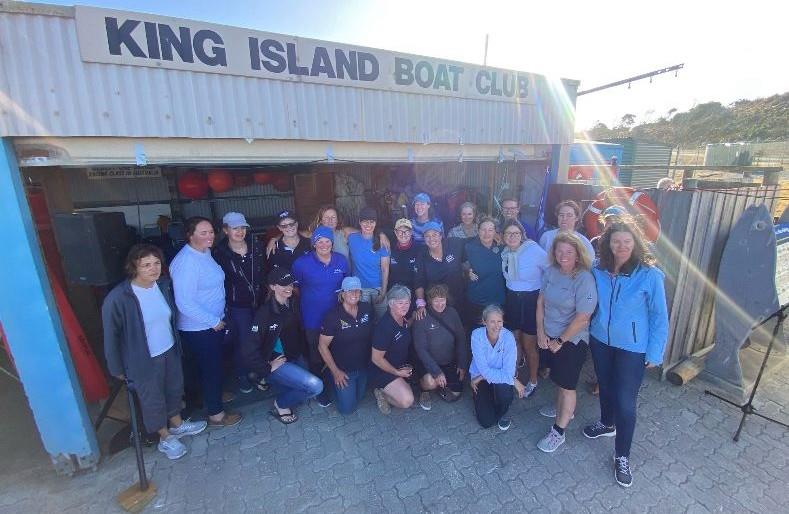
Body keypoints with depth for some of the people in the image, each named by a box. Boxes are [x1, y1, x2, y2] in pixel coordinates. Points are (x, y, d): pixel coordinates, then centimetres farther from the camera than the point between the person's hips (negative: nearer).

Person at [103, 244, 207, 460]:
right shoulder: (118, 298, -25)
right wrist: (117, 368, -6)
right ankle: (165, 438, 39)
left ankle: (177, 424, 49)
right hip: (144, 360, -5)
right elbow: (111, 335, -14)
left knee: (174, 388, 24)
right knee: (153, 399, 16)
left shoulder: (164, 284, -9)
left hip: (170, 351, 5)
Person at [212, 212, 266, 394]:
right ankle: (242, 376, 31)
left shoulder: (256, 247, 0)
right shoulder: (219, 253, -8)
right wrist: (224, 308, -5)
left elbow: (265, 273, 7)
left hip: (259, 302, 3)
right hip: (237, 306, -2)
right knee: (242, 341, 6)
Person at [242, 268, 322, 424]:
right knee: (315, 386, -20)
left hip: (296, 358, 7)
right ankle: (280, 405, 5)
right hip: (277, 362, -7)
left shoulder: (293, 305, -3)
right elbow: (248, 348, -24)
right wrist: (268, 368, -16)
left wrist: (303, 353, 8)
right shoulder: (265, 312, -23)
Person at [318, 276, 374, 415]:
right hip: (343, 370, -4)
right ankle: (331, 380, 26)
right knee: (347, 408, 4)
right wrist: (335, 371, -14)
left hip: (364, 367, 5)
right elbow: (322, 346, -15)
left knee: (358, 399, 22)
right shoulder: (333, 316, -21)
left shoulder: (367, 309, -10)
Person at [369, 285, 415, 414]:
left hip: (402, 367, 9)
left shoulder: (404, 320, -2)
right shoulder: (384, 326, -28)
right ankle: (381, 393, 4)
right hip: (383, 370, -9)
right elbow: (376, 359, -22)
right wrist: (397, 372, -13)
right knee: (407, 401, -24)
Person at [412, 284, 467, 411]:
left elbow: (461, 339, 1)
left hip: (450, 363, 4)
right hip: (428, 362, -4)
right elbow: (421, 348, -19)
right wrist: (437, 371, -26)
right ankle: (425, 391, 5)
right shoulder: (422, 318, -19)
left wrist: (462, 364, -2)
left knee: (455, 394, 3)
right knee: (430, 383, -31)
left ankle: (441, 384, 33)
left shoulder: (452, 313, -7)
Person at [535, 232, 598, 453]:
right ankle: (563, 409, 49)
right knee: (558, 377, 23)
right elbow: (541, 302, 2)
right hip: (550, 337, 6)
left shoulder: (584, 279, -23)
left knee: (567, 385, 8)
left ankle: (558, 432, 23)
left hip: (572, 341, -5)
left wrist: (560, 341, -13)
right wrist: (541, 332, -3)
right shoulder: (550, 272, -5)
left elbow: (582, 318, -21)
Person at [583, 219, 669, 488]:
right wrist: (588, 332, 8)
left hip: (632, 348, -4)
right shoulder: (598, 271, -9)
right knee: (605, 386, 24)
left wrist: (655, 353, -9)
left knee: (626, 402, 3)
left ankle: (622, 456, 25)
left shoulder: (650, 275, -19)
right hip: (600, 340, 4)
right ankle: (607, 424, 51)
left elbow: (659, 317, -11)